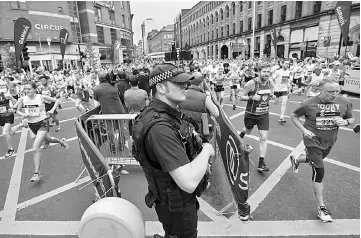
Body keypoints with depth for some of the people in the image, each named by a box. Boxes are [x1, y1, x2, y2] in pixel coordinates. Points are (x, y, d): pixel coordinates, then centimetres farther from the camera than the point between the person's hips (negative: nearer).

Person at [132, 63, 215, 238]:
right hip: (176, 206, -8)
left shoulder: (167, 114, -2)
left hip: (181, 195, 8)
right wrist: (206, 150, -24)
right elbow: (189, 183, -40)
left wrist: (200, 162, 3)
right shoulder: (159, 127, -35)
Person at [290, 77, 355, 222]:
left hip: (329, 142, 5)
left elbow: (352, 119, 6)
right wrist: (304, 130, -18)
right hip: (313, 141, -5)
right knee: (319, 171, -8)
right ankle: (321, 208, 5)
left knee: (314, 160, 27)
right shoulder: (309, 104, -18)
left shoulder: (345, 103, -8)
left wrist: (345, 122, -18)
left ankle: (295, 160, 63)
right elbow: (294, 116, -5)